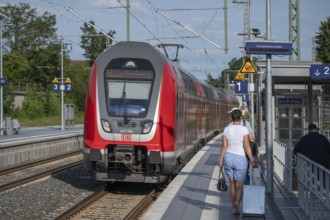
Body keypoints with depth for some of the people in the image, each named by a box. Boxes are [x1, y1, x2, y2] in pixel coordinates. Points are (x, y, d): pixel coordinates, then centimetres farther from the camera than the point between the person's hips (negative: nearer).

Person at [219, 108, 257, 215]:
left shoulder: (227, 129, 0)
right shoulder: (244, 129, -9)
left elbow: (224, 146, -2)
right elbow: (247, 147, -11)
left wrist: (220, 160, 3)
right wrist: (252, 160, -5)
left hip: (228, 158, 3)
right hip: (240, 158, -3)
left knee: (232, 184, 17)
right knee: (239, 186, 3)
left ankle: (234, 207, 17)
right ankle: (237, 203, -24)